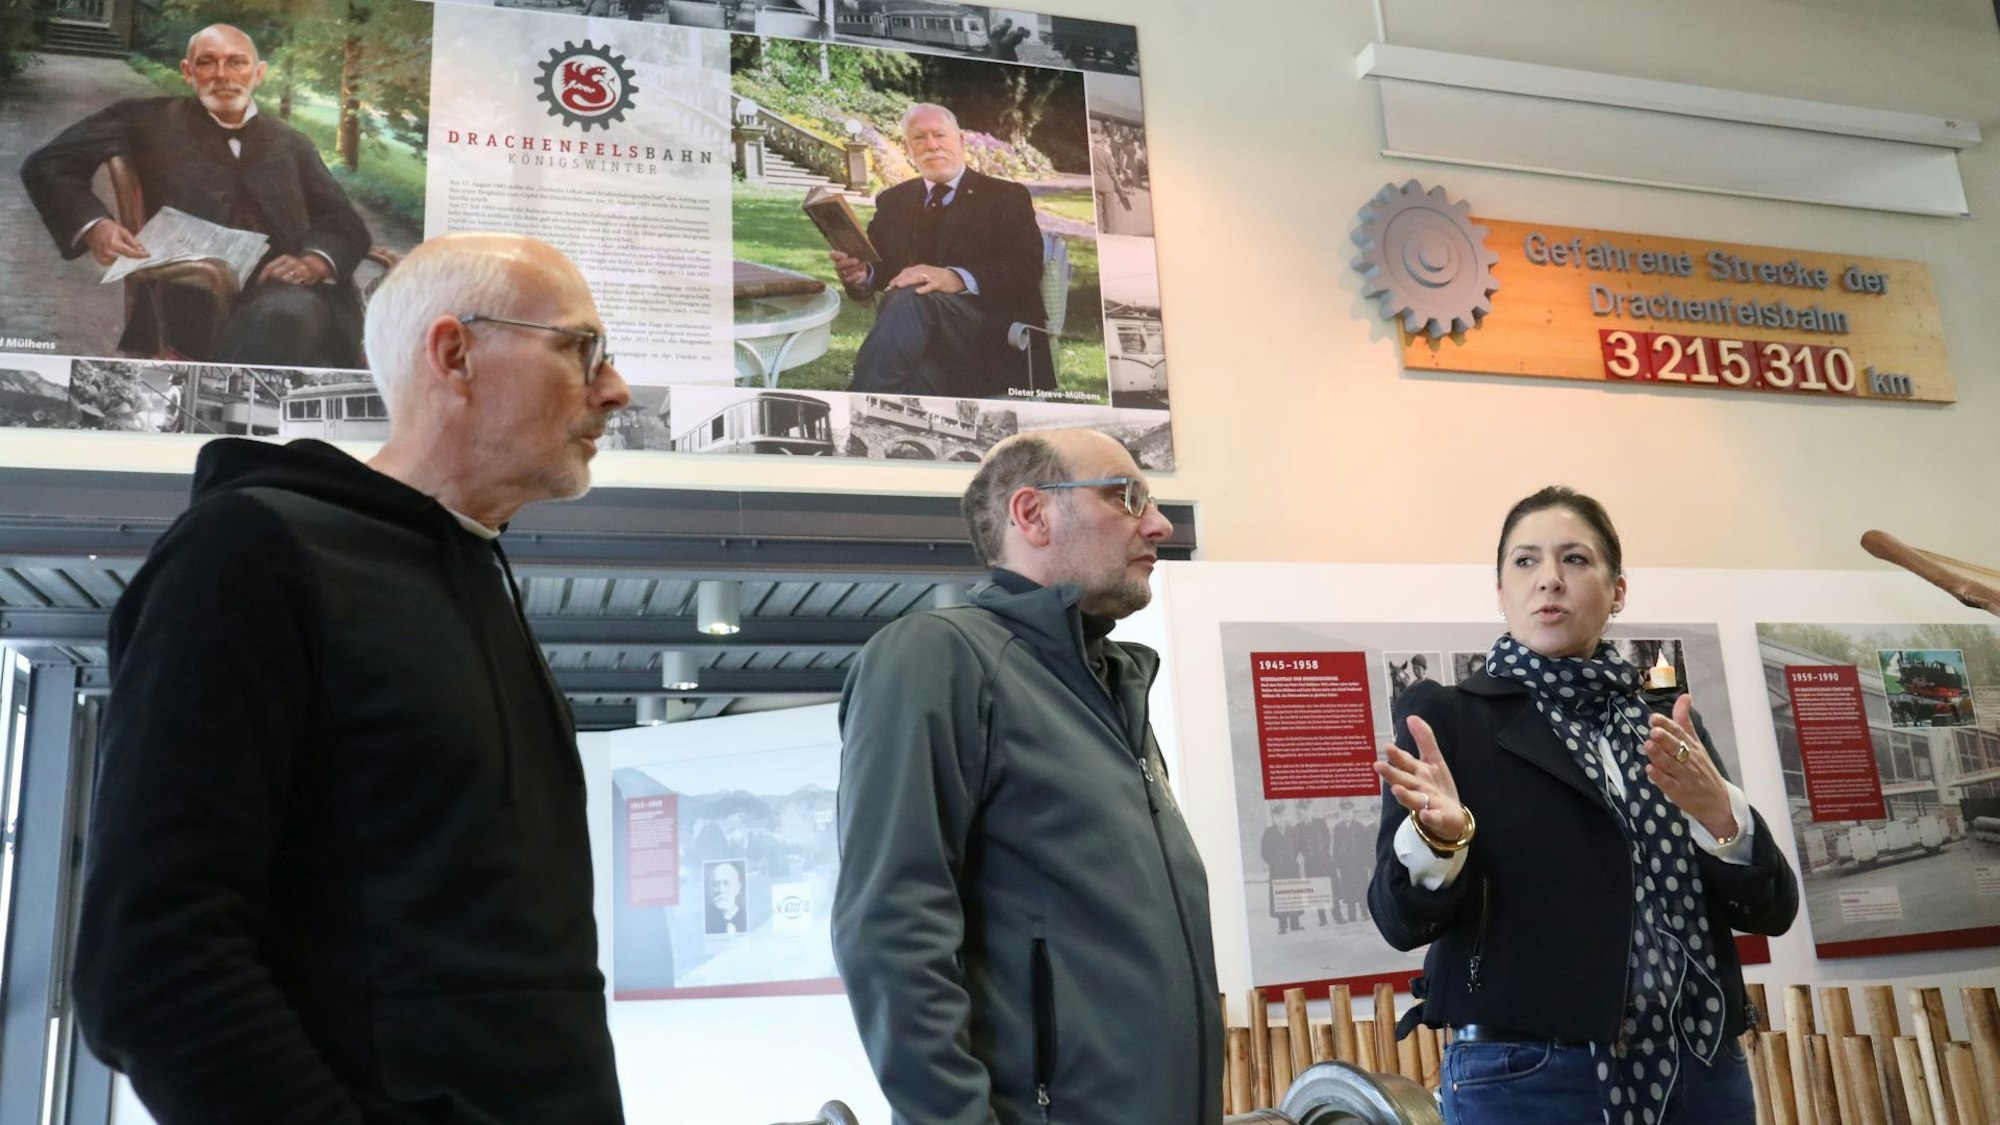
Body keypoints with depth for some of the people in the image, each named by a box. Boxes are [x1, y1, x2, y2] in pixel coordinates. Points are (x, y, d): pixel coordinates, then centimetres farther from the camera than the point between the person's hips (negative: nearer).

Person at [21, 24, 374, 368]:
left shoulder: (291, 144, 24)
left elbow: (347, 225, 15)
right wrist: (93, 226, -7)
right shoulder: (153, 121, 17)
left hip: (287, 290, 2)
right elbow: (48, 166, 14)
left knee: (290, 313, -37)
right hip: (192, 299, -2)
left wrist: (313, 262, -9)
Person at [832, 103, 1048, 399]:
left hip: (995, 340, -3)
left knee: (913, 297, -33)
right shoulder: (893, 201, 23)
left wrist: (958, 279, -24)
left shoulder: (1005, 197, 9)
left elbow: (1027, 268, -6)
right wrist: (860, 273, -8)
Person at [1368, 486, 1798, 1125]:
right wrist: (1438, 836, -31)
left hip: (1701, 1070, 4)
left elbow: (1773, 910, 4)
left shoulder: (1669, 726, 10)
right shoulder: (1444, 715, -3)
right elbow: (1400, 920, -11)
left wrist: (1718, 812, -16)